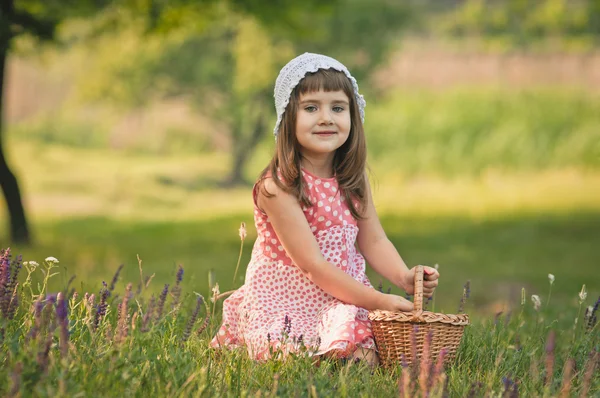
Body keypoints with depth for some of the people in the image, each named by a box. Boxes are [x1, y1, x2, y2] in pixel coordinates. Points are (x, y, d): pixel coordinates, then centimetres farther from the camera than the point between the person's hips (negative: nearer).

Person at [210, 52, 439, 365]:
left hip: (342, 303, 5)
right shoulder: (277, 187, -19)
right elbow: (312, 266, -21)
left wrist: (404, 277, -16)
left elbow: (373, 241, 6)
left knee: (366, 361, -18)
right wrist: (378, 301, -24)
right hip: (286, 307, -5)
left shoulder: (352, 179, 4)